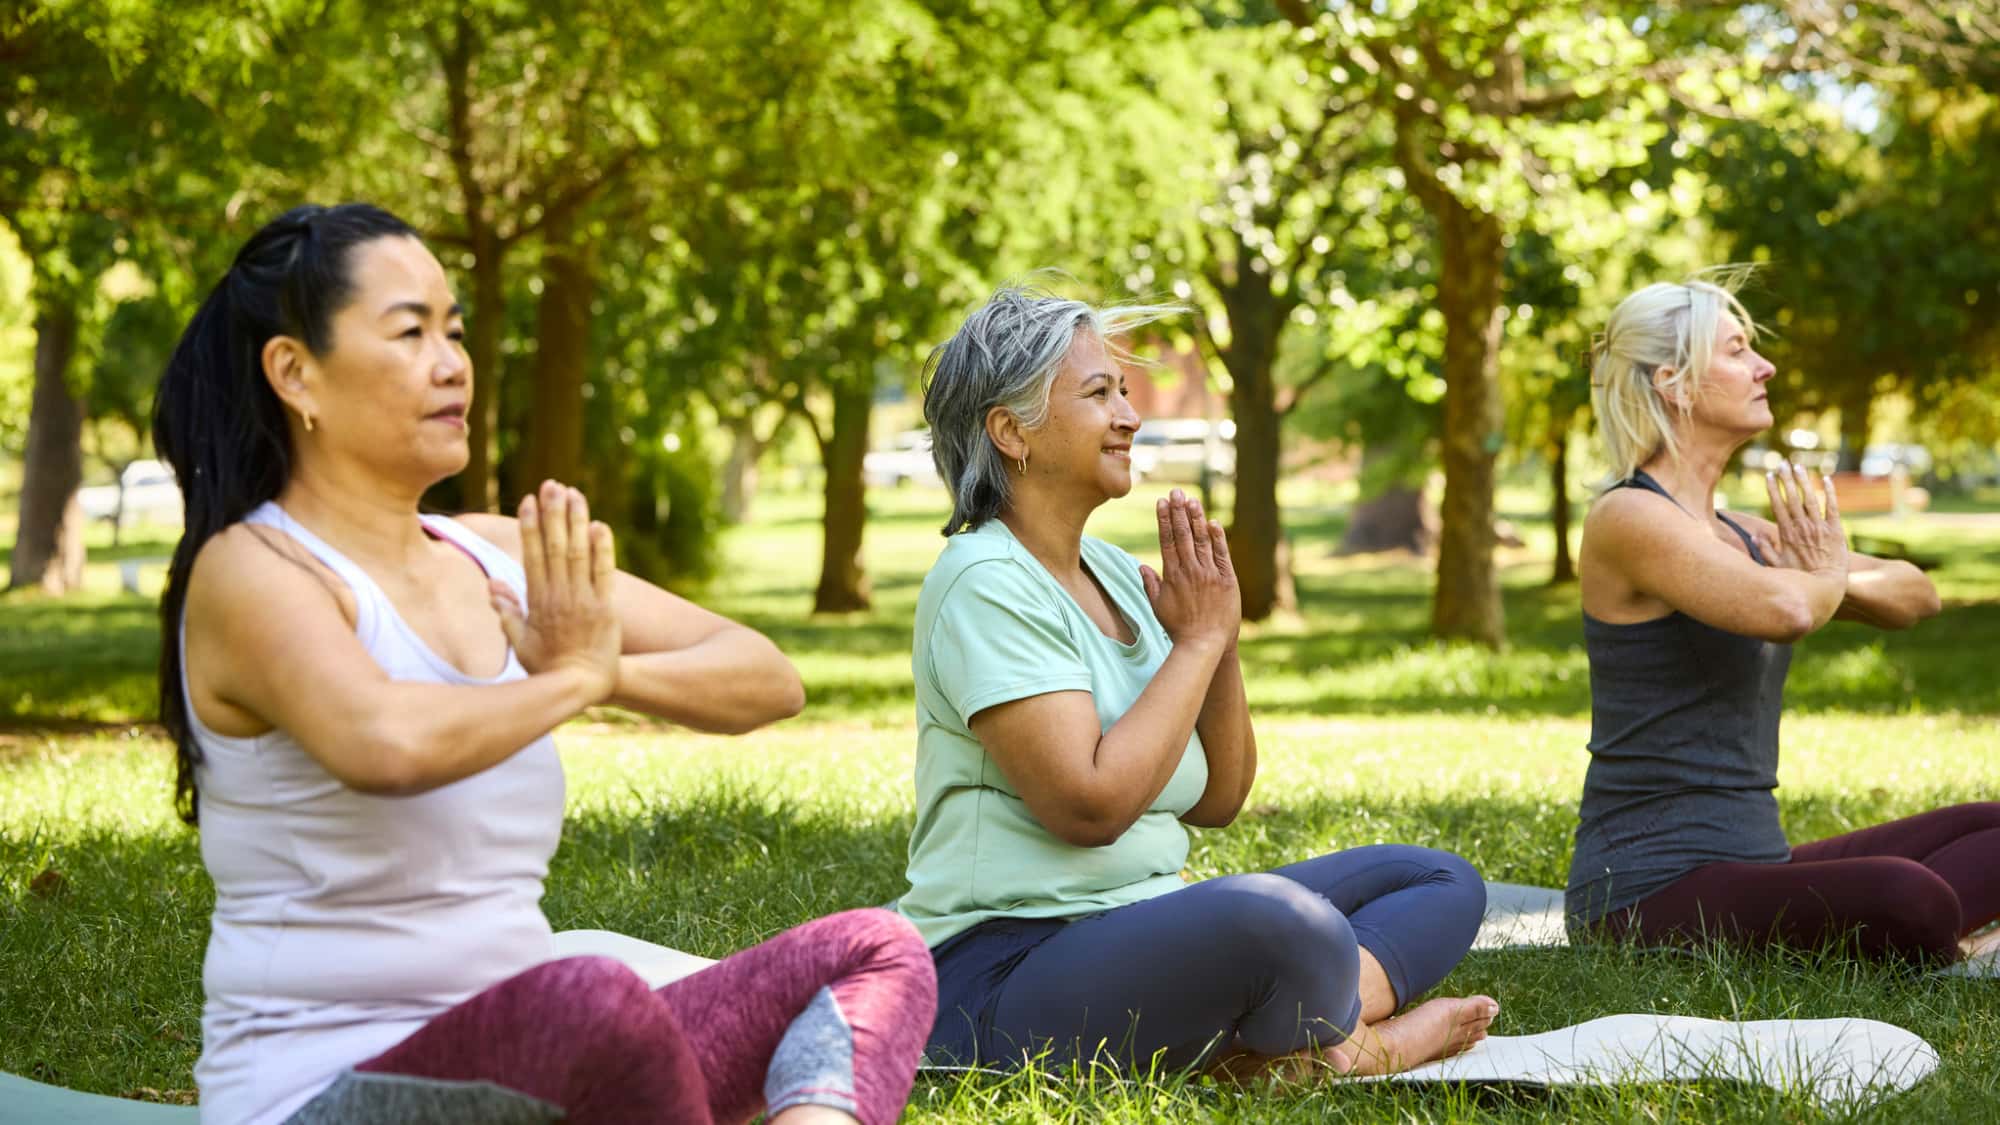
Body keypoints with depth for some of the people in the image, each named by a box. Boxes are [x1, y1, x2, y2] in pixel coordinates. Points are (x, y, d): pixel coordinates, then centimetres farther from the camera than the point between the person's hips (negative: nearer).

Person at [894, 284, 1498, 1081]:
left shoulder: (1115, 573, 14)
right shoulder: (985, 584, -12)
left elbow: (1217, 802, 15)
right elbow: (1091, 805, -22)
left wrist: (1221, 642, -1)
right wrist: (1199, 640, -11)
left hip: (1141, 936, 10)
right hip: (1004, 969, -10)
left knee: (1442, 881, 9)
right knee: (1278, 918, -37)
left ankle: (1282, 1044, -17)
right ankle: (1346, 1045, -5)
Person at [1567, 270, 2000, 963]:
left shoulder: (1742, 535, 17)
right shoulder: (1630, 517, -11)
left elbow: (1915, 596, 19)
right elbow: (1782, 609, -29)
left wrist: (1838, 577, -4)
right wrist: (1827, 578, -4)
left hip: (1751, 866, 10)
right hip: (1651, 887, -10)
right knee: (1907, 897, -33)